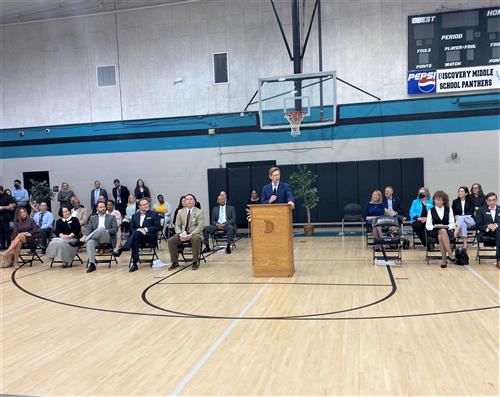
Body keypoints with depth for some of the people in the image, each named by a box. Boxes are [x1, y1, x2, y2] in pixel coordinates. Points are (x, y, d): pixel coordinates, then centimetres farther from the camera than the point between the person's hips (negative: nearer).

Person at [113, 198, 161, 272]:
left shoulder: (154, 214, 11)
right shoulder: (135, 215, 21)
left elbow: (157, 227, 1)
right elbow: (131, 228, 10)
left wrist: (145, 229, -12)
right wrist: (139, 230, -12)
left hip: (150, 237, -3)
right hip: (138, 237, 3)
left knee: (137, 232, -35)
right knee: (135, 241, -35)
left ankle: (122, 249, -44)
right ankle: (134, 264, -36)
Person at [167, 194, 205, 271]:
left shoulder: (199, 212, 2)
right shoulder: (180, 212, 12)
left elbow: (200, 226, -9)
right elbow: (177, 225, 8)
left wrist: (191, 234, -23)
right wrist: (180, 234, -14)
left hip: (194, 233, -3)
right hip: (182, 233, 3)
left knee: (196, 239, -38)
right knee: (171, 240, -22)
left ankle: (195, 262, -23)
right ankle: (175, 262, -8)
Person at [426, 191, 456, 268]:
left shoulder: (449, 209, 16)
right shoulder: (431, 211, 12)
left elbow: (452, 223, 9)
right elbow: (428, 225, 6)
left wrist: (449, 227, -12)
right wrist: (435, 227, -14)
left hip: (447, 231, 0)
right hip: (434, 232, 0)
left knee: (440, 237, -37)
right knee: (443, 231, -37)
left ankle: (443, 260, -36)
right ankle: (450, 254, -39)